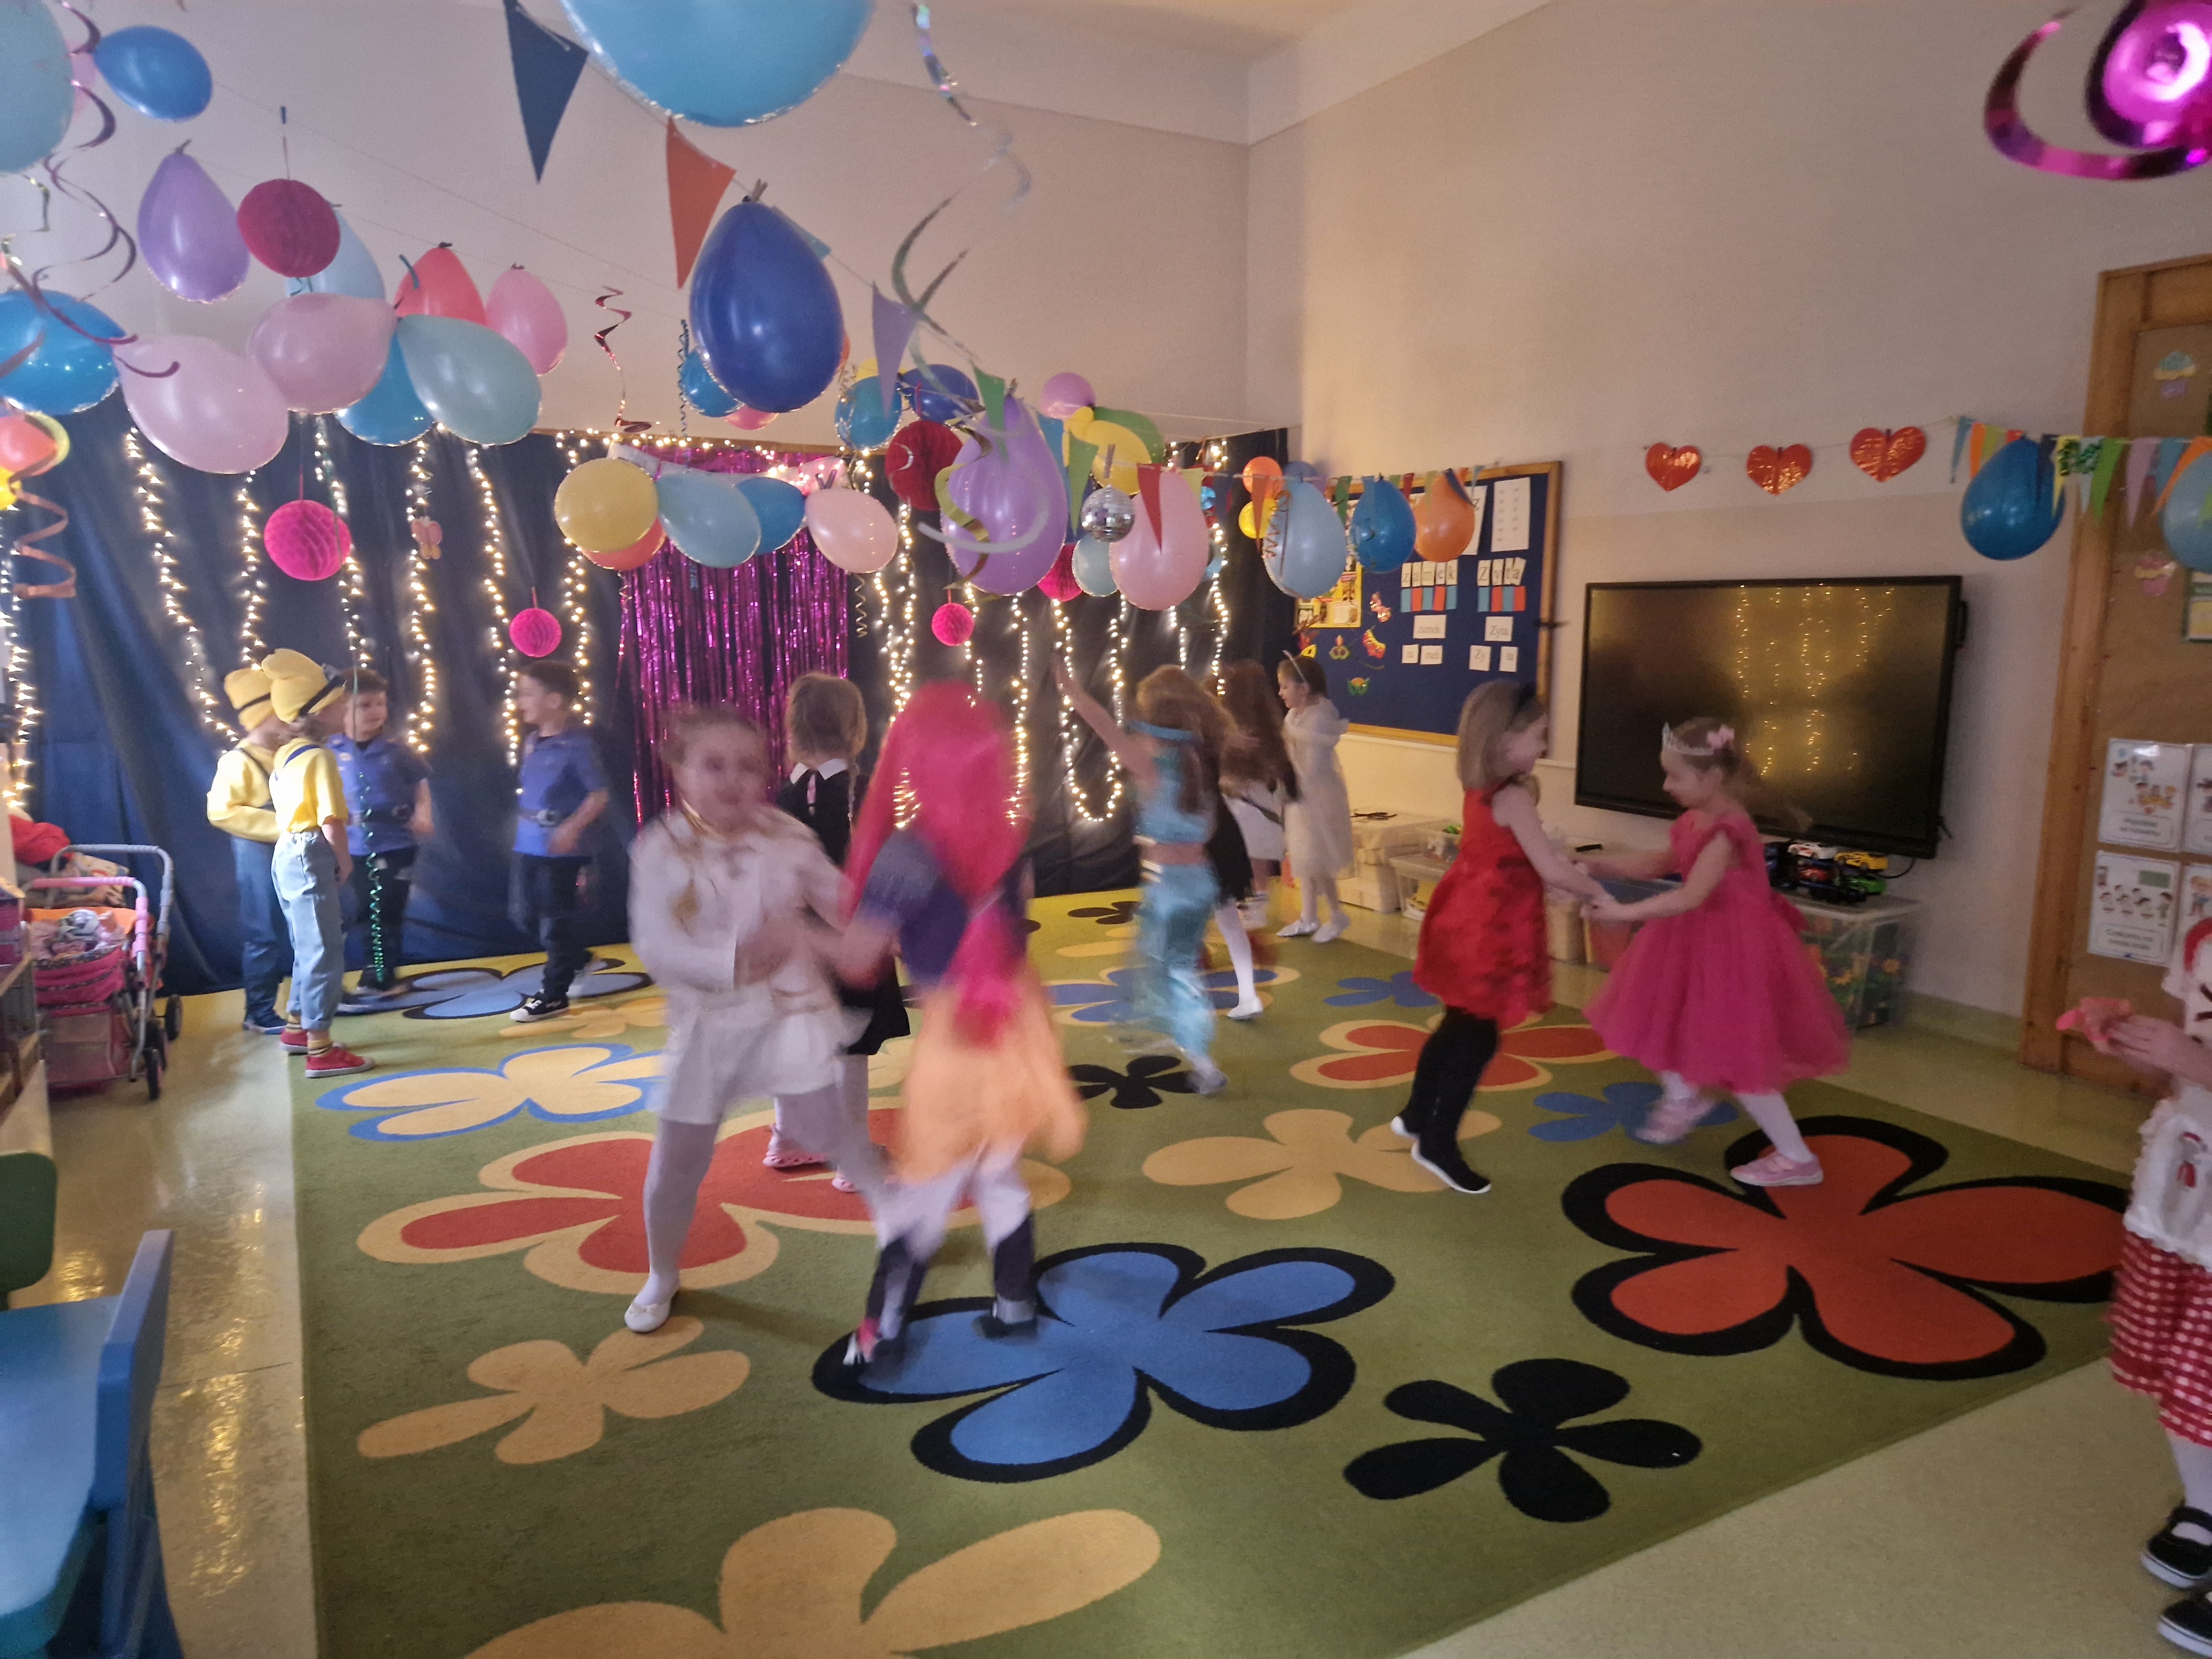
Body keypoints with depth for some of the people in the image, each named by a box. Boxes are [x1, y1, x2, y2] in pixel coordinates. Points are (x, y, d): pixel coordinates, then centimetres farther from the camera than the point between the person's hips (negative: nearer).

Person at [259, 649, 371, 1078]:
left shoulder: (284, 754, 11)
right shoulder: (319, 757, -18)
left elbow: (288, 808, 16)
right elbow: (332, 822, -24)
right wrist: (345, 862, -8)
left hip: (288, 855, 10)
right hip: (311, 858, -10)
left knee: (308, 949, 22)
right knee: (325, 954, -4)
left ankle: (297, 1028, 34)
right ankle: (321, 1050, -1)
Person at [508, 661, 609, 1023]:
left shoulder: (576, 745, -17)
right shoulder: (531, 742, 7)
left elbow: (599, 794, -16)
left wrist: (573, 827, -24)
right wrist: (522, 824, 18)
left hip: (561, 850, -8)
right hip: (528, 846, 8)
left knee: (556, 921, 2)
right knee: (523, 913, 16)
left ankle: (554, 994, 14)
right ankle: (576, 957, 35)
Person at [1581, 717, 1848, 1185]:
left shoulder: (1726, 830, -29)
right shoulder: (1697, 818, 0)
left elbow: (1690, 897, -35)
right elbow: (1664, 862, 14)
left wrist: (1622, 912, -37)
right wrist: (1604, 865, 3)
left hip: (1733, 948, -9)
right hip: (1701, 940, 9)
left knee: (1738, 1059, -1)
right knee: (1652, 1014, 20)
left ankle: (1797, 1159, 15)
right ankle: (1685, 1097, 43)